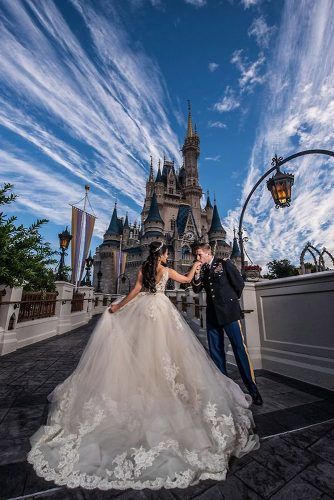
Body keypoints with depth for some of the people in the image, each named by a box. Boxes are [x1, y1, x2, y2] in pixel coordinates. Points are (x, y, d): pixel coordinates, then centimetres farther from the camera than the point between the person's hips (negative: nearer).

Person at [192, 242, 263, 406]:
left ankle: (253, 389, 8)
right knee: (215, 350, 9)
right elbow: (196, 290, 7)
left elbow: (239, 283, 0)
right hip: (212, 314, 5)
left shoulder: (224, 263, -4)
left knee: (239, 348, -4)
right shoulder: (201, 269, 10)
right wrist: (197, 275, -9)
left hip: (228, 311, -5)